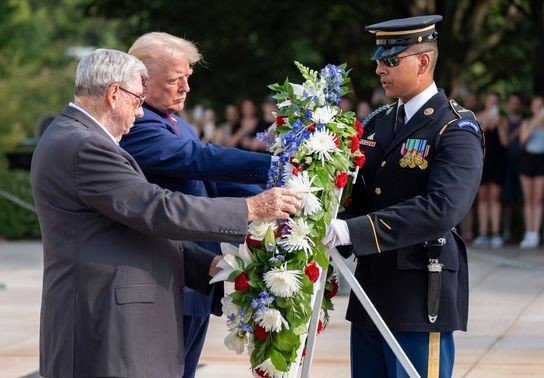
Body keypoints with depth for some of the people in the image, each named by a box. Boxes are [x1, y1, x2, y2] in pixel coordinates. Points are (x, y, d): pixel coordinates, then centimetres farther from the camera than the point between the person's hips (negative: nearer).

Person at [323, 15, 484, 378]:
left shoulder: (456, 130, -11)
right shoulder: (378, 124, 13)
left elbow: (442, 208, -26)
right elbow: (359, 195, 14)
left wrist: (354, 230, -31)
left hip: (420, 297, -7)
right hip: (372, 291, 7)